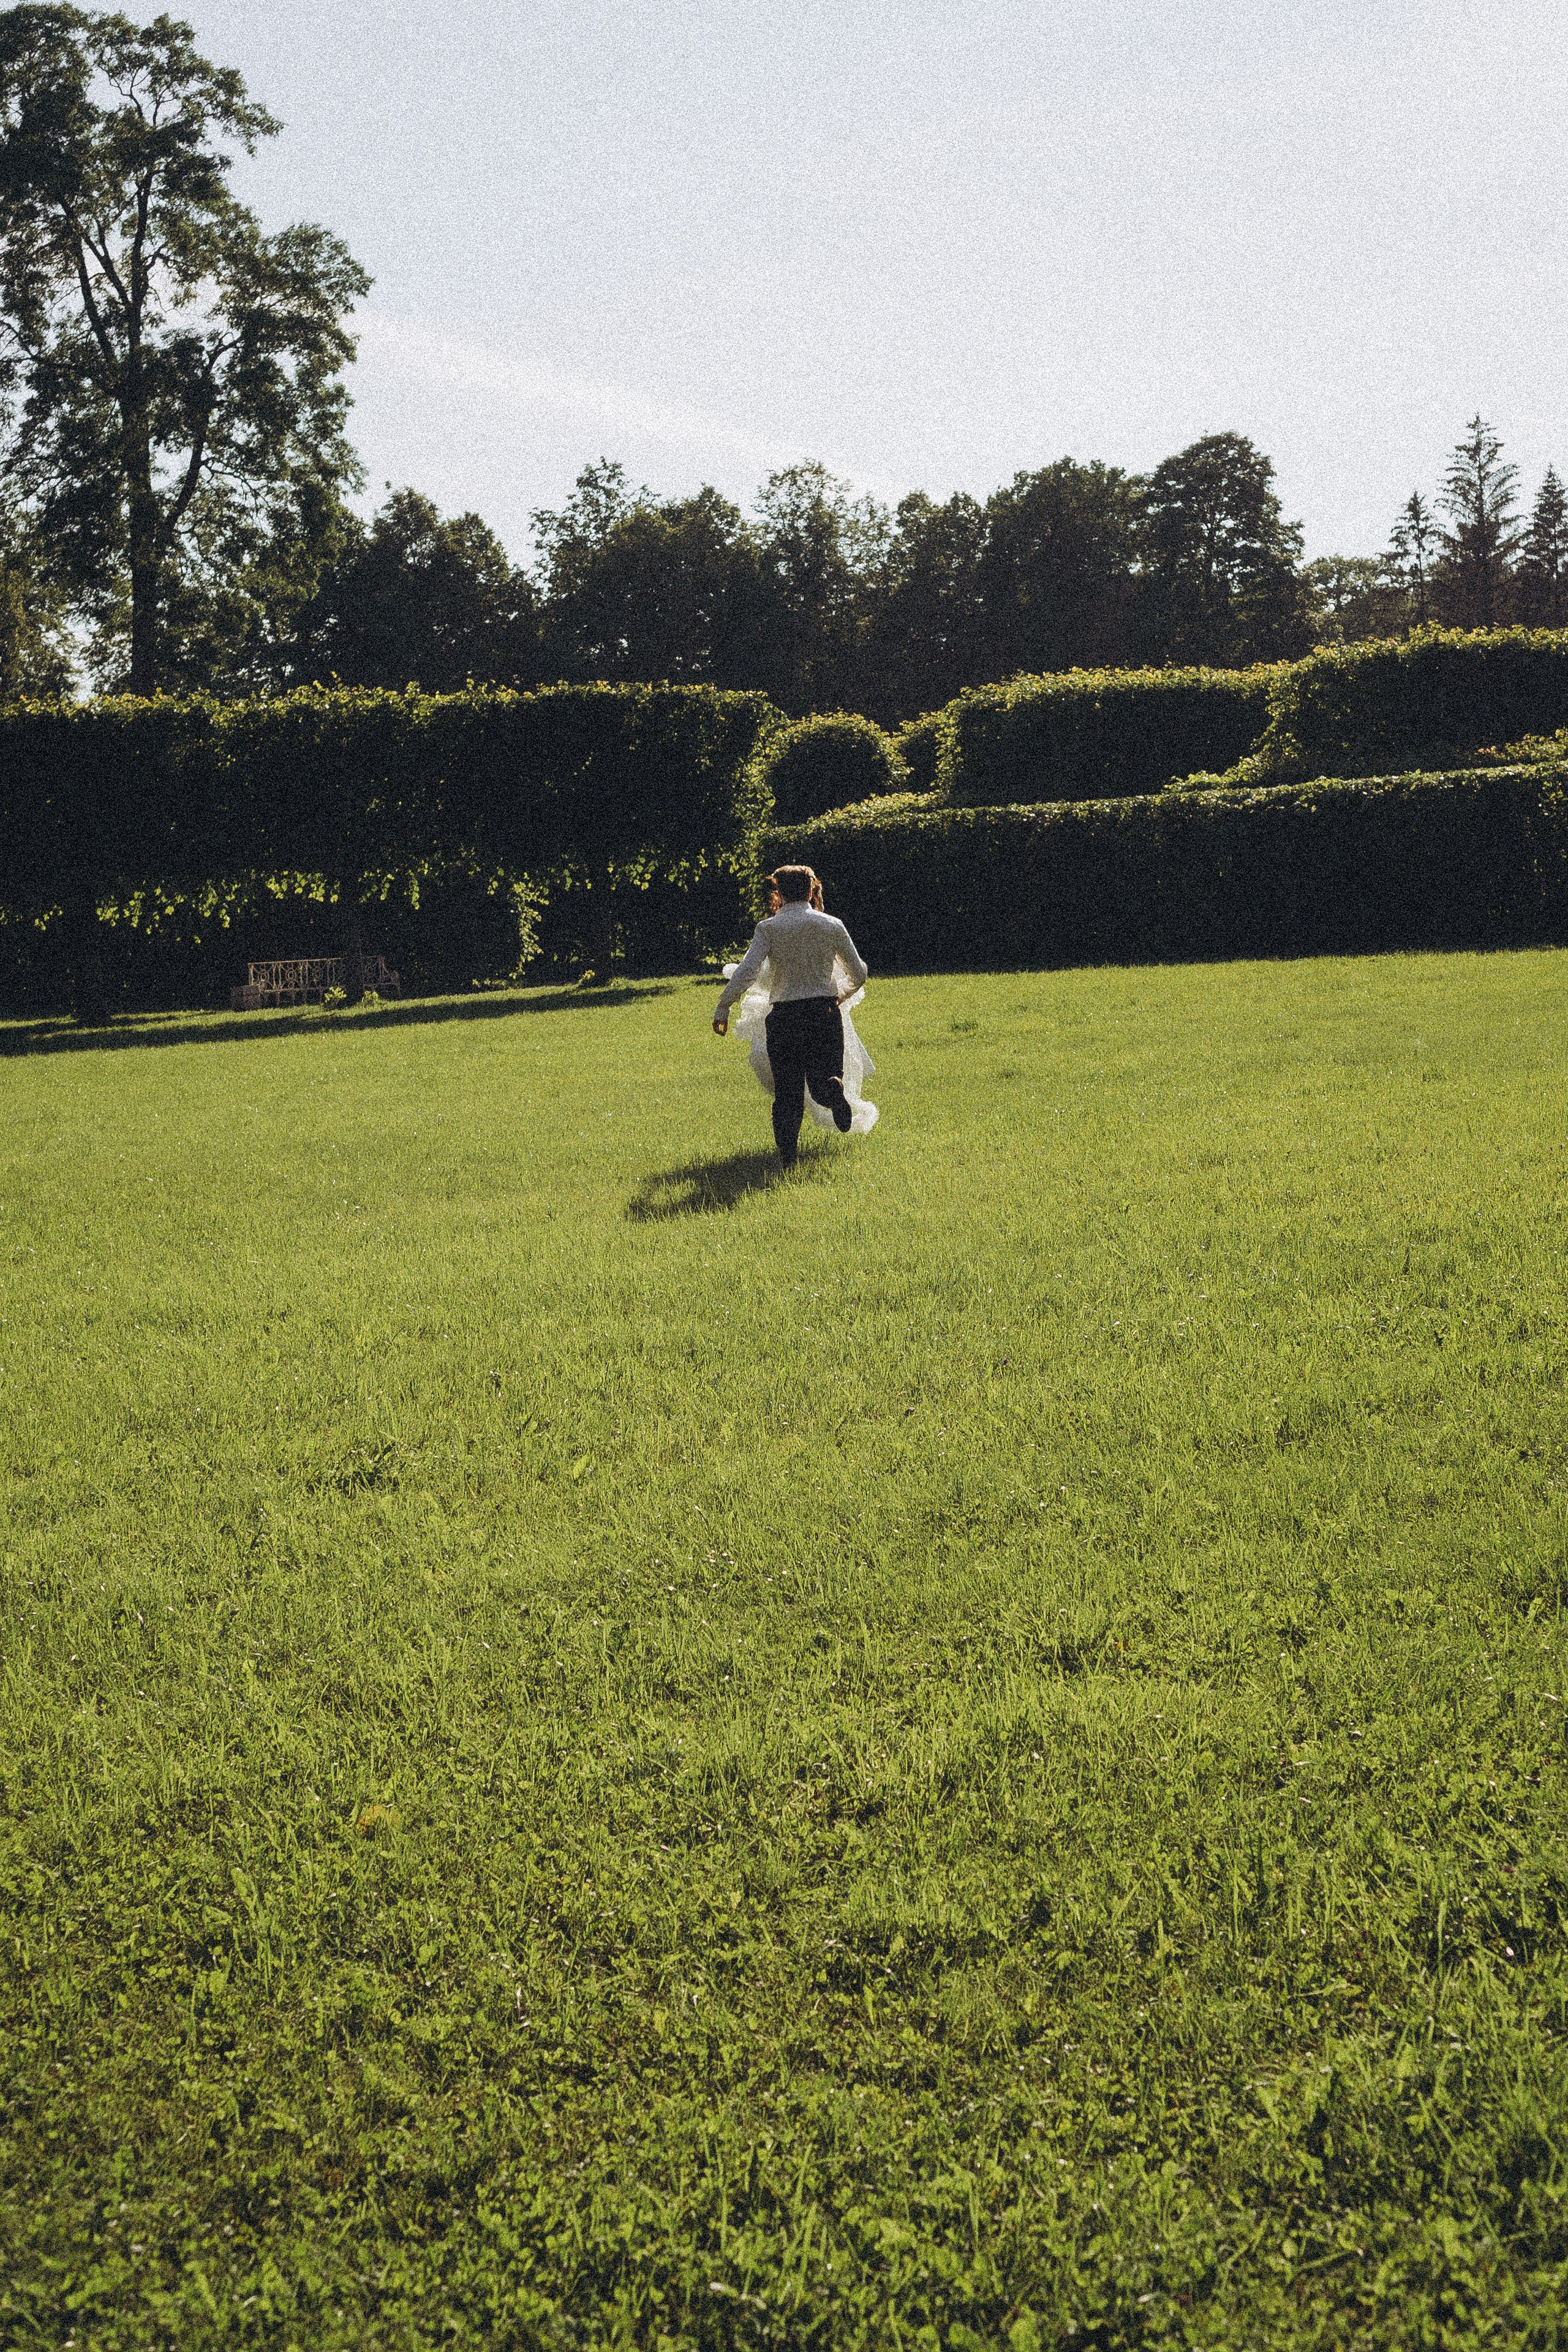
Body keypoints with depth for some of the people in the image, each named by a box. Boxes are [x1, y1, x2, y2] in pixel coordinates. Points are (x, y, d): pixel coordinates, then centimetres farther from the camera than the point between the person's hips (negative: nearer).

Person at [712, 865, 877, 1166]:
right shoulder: (832, 926, 3)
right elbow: (859, 975, 8)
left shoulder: (770, 928, -3)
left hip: (784, 1016, -1)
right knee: (822, 1078, 9)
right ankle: (833, 1087, -26)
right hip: (825, 1013, 1)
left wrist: (723, 1009, -9)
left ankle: (788, 1155, 5)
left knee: (787, 1089, 8)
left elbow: (746, 971, -14)